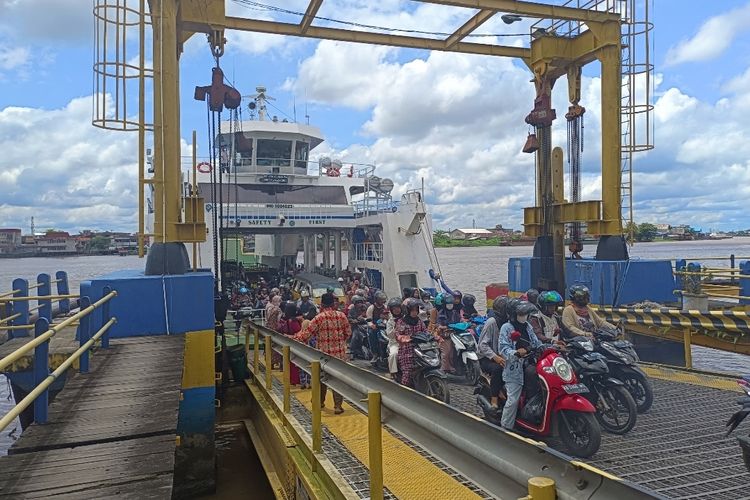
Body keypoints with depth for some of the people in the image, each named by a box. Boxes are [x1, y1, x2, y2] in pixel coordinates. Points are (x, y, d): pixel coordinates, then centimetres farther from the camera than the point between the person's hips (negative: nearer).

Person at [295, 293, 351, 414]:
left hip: (324, 353, -1)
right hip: (340, 353, 1)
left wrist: (295, 338, 5)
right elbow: (348, 333, 6)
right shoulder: (341, 316, -3)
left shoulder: (319, 318, -12)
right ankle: (338, 406, 5)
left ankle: (320, 402, 32)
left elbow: (307, 333, -9)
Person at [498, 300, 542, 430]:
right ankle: (505, 428, 4)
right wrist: (516, 353, -29)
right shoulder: (506, 328, -4)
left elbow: (536, 343, 19)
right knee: (513, 400, -8)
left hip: (528, 365, 6)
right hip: (514, 368, -6)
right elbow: (503, 348, -12)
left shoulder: (528, 327, 16)